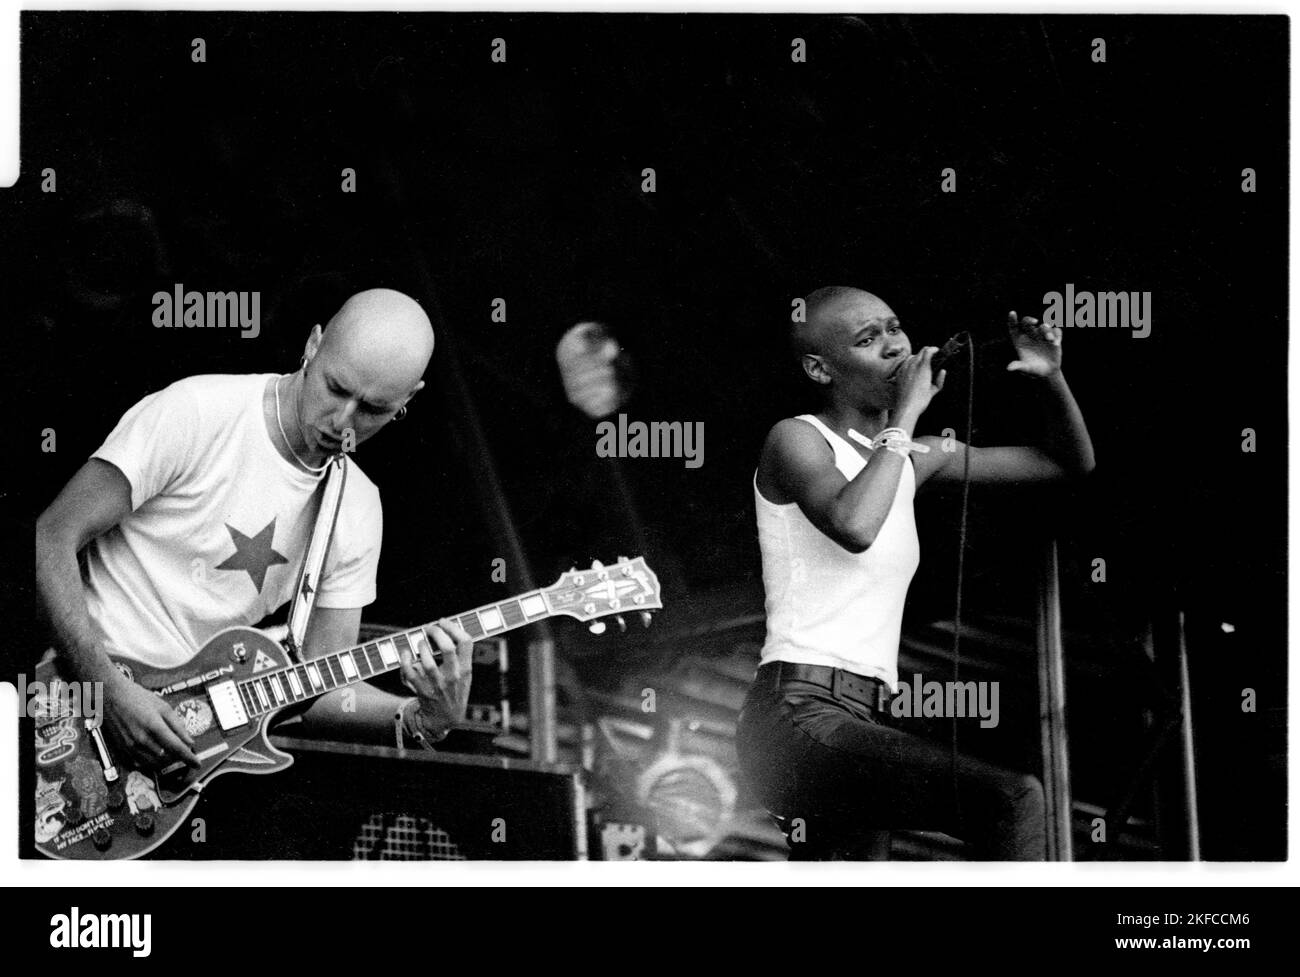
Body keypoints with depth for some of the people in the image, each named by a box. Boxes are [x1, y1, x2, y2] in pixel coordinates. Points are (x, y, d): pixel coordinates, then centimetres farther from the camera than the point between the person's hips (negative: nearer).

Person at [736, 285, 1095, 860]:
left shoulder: (916, 459, 19)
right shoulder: (797, 439, -3)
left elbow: (1073, 464, 26)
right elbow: (853, 526, -26)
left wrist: (1051, 378, 8)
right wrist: (904, 417, -15)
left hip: (865, 724, 9)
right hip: (799, 716, -9)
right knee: (1013, 801, -24)